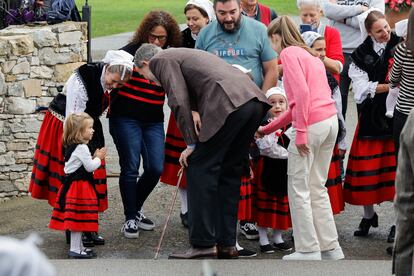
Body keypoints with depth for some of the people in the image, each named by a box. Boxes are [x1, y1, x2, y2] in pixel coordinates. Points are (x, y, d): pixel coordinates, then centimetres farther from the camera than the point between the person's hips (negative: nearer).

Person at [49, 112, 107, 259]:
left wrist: (95, 157, 11)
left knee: (77, 219, 14)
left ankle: (78, 246, 21)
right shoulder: (82, 148, -17)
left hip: (71, 185, 10)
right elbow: (90, 167, -16)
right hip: (80, 186, -10)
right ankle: (75, 249, -4)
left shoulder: (72, 146, 13)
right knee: (78, 218, -6)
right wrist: (98, 158, 0)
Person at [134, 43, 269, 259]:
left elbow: (179, 102, -4)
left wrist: (191, 144, 0)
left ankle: (202, 243, 1)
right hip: (254, 101, 9)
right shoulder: (184, 55, 36)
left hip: (228, 104, -9)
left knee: (199, 169, 1)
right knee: (229, 171, 17)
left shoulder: (161, 60, 8)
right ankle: (226, 244, 19)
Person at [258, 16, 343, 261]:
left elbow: (302, 92, -16)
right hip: (330, 120, 8)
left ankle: (308, 250, 5)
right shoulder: (310, 55, 23)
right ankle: (330, 247, 17)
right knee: (317, 188, 16)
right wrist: (267, 129, 27)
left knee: (298, 188, 2)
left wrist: (301, 132, -16)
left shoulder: (289, 53, -3)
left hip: (311, 123, -8)